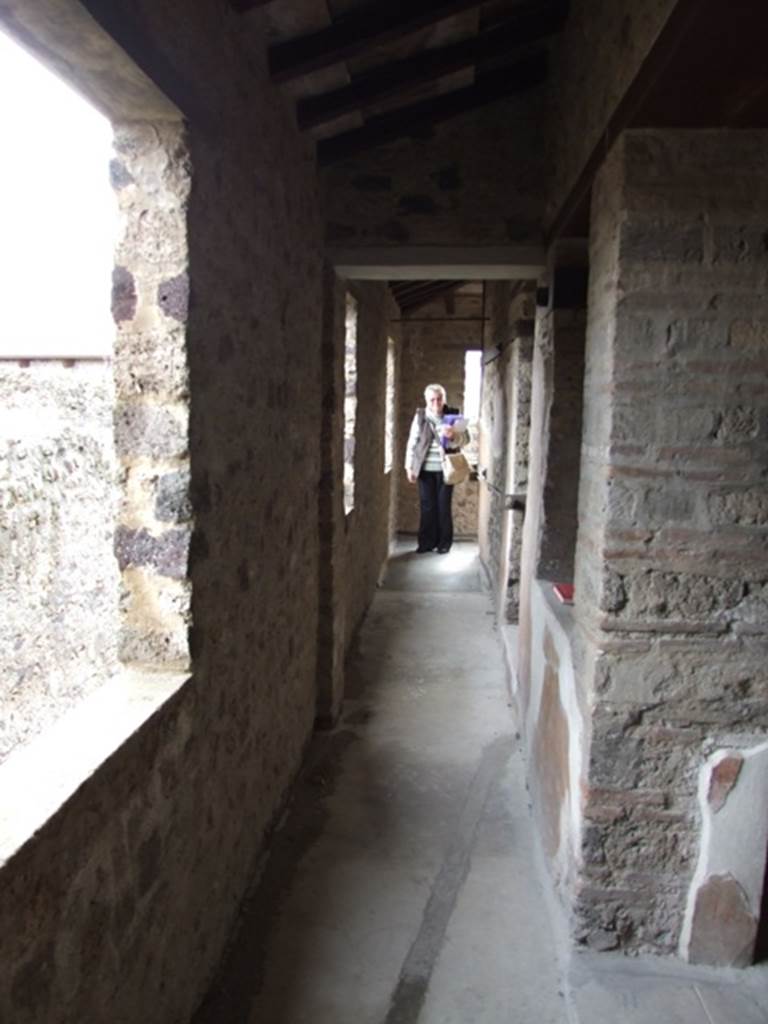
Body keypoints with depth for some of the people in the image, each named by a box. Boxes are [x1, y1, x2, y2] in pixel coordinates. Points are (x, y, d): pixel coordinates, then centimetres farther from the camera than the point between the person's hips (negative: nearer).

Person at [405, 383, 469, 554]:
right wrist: (409, 467, 1)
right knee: (427, 506, 4)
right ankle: (427, 542, 14)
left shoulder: (452, 415, 1)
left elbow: (465, 439, -2)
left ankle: (444, 543, 13)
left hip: (444, 468, -1)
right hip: (425, 468, 1)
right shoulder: (420, 416, 3)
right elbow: (412, 442, 5)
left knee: (443, 506, 3)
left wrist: (453, 435, -24)